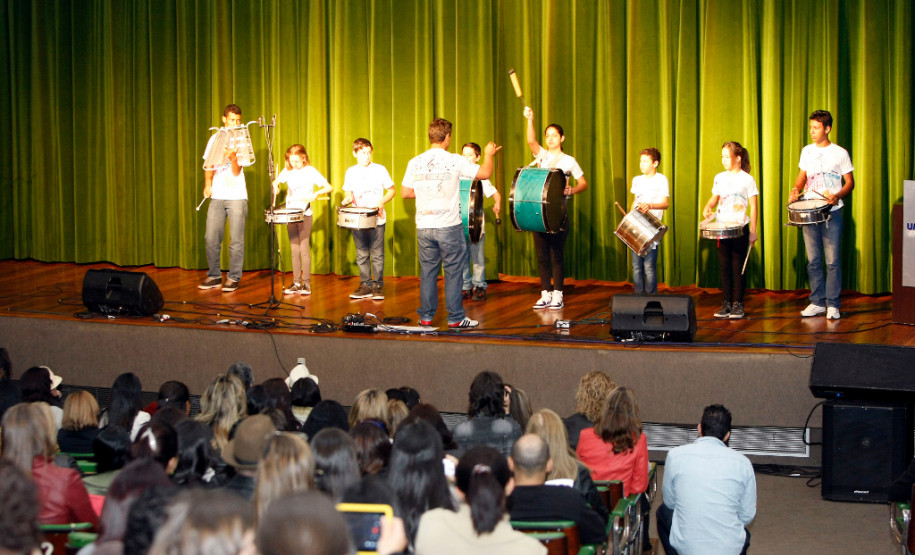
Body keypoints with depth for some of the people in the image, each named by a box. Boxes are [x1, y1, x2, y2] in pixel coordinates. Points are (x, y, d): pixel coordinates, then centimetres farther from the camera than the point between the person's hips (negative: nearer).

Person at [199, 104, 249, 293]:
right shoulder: (215, 139, 11)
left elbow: (236, 172, -6)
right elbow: (209, 165, 17)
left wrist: (233, 157, -25)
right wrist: (207, 184, 1)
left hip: (237, 196, -3)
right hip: (217, 196, 3)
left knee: (236, 240, -4)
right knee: (211, 238, -1)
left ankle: (233, 278, 3)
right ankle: (214, 276, 11)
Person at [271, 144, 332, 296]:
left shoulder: (311, 172, -6)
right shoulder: (287, 171, 6)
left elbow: (329, 187, -9)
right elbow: (276, 182, 18)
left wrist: (316, 193, -26)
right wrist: (275, 187, -5)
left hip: (305, 213, -4)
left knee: (304, 249, -6)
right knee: (294, 250, 7)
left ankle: (306, 283, 0)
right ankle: (296, 282, 11)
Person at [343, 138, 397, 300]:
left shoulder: (380, 170, -1)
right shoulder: (350, 172, 8)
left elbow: (391, 190, 4)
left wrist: (382, 202, -13)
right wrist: (347, 199, -7)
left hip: (377, 219, -3)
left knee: (377, 255, -2)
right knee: (361, 255, 6)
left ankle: (378, 285, 7)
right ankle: (366, 285, 13)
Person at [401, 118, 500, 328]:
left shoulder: (415, 163, 1)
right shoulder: (454, 161, -9)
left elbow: (405, 193, 7)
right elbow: (485, 173, -4)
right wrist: (488, 155, 15)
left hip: (424, 228, 3)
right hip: (449, 227, -3)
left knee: (428, 272, 12)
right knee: (453, 272, 5)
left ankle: (426, 317, 16)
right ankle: (455, 317, 8)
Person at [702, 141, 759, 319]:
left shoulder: (747, 179, -4)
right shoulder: (720, 178, 8)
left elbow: (754, 206, -3)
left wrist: (753, 231, -7)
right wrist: (708, 208, -2)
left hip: (740, 229, -4)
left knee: (738, 267, -1)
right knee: (725, 266, 6)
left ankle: (738, 304, 5)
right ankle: (727, 303, 12)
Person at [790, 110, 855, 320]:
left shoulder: (840, 153, -2)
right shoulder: (807, 151, 11)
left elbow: (849, 182, 1)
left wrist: (837, 196, -18)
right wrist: (796, 189, 0)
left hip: (832, 213, -4)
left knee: (832, 261, -4)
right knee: (813, 260, 6)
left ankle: (833, 305, 2)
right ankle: (817, 302, 14)